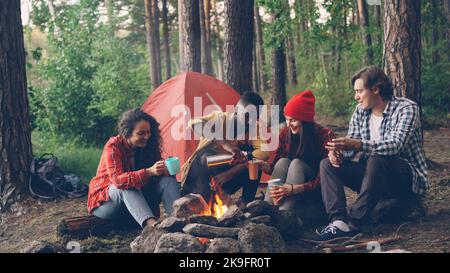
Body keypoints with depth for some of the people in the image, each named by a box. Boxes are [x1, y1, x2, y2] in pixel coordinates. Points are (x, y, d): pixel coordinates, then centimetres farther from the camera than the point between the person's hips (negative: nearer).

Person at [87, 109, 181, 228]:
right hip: (104, 202, -5)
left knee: (168, 179, -18)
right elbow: (117, 179, -34)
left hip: (137, 195, 5)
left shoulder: (147, 146, -4)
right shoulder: (113, 146, -21)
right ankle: (151, 224, -58)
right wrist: (149, 172, -45)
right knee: (127, 188, -38)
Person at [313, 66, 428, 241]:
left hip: (408, 179, -7)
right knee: (327, 164, -10)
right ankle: (339, 221, -30)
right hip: (373, 174, 7)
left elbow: (395, 145, -30)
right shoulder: (360, 112, 6)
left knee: (377, 160, -37)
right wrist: (337, 151, -22)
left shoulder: (407, 108, -14)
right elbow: (350, 145, 3)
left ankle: (353, 223, -31)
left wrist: (359, 145, -44)